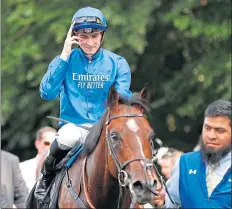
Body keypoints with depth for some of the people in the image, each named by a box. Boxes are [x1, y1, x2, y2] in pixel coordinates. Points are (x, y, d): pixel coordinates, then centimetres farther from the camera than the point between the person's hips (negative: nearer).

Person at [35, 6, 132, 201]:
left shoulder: (117, 63, 2)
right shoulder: (66, 60, 2)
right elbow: (47, 93, -10)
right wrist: (64, 58, -14)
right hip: (73, 125, -1)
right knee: (68, 138, -36)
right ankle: (46, 178, -6)